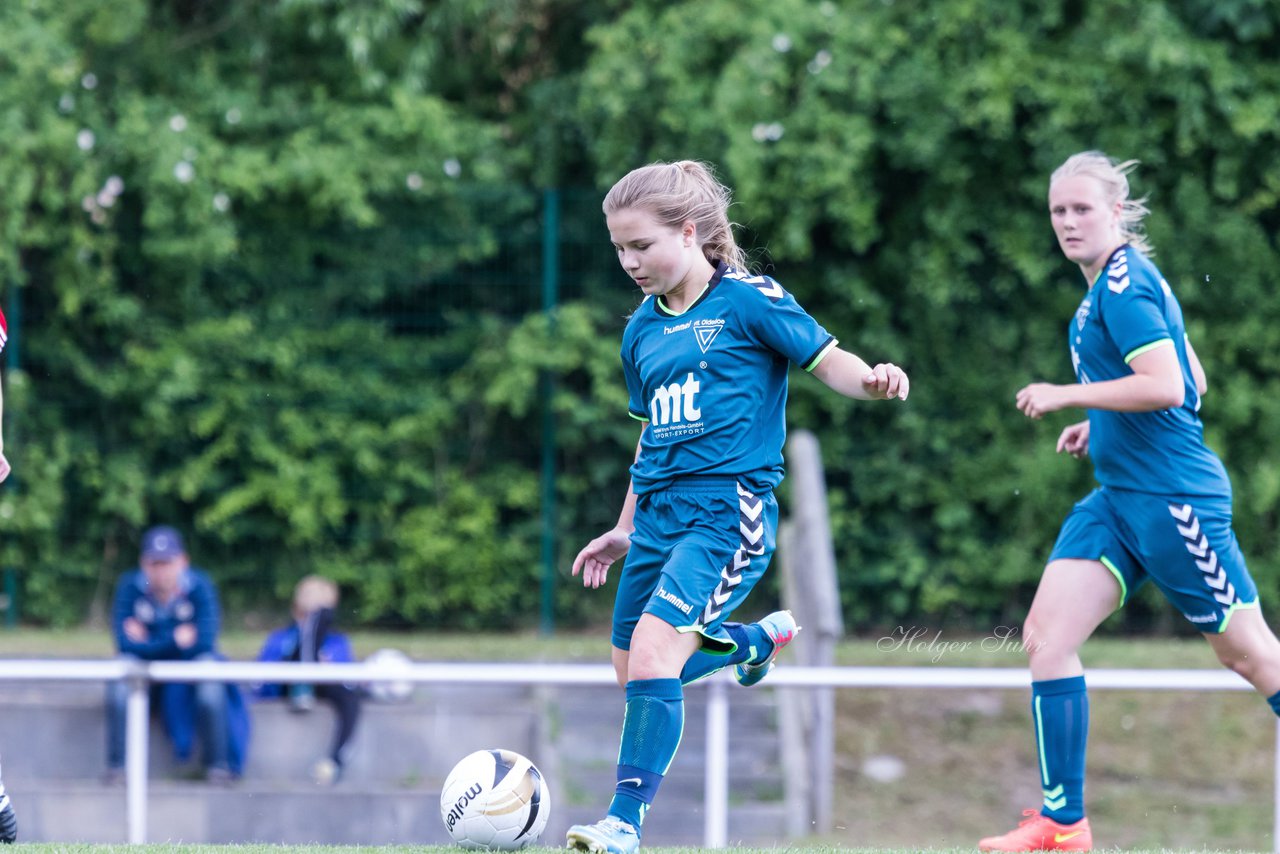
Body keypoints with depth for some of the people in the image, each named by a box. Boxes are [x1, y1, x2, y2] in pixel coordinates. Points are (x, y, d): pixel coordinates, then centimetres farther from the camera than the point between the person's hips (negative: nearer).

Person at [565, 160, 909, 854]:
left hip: (728, 507, -8)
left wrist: (873, 380, -30)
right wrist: (625, 529, 27)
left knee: (653, 651, -22)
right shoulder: (642, 330, 14)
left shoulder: (748, 301, -5)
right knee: (632, 669, 13)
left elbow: (830, 362, -7)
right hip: (659, 510, 8)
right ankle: (758, 640, 40)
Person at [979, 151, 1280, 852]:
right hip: (1119, 497, 10)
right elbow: (1192, 382, 23)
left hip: (1172, 497, -10)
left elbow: (1166, 386, -26)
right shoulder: (1115, 282, 15)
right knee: (1046, 636, -1)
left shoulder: (1123, 286, -14)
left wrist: (1067, 396, -18)